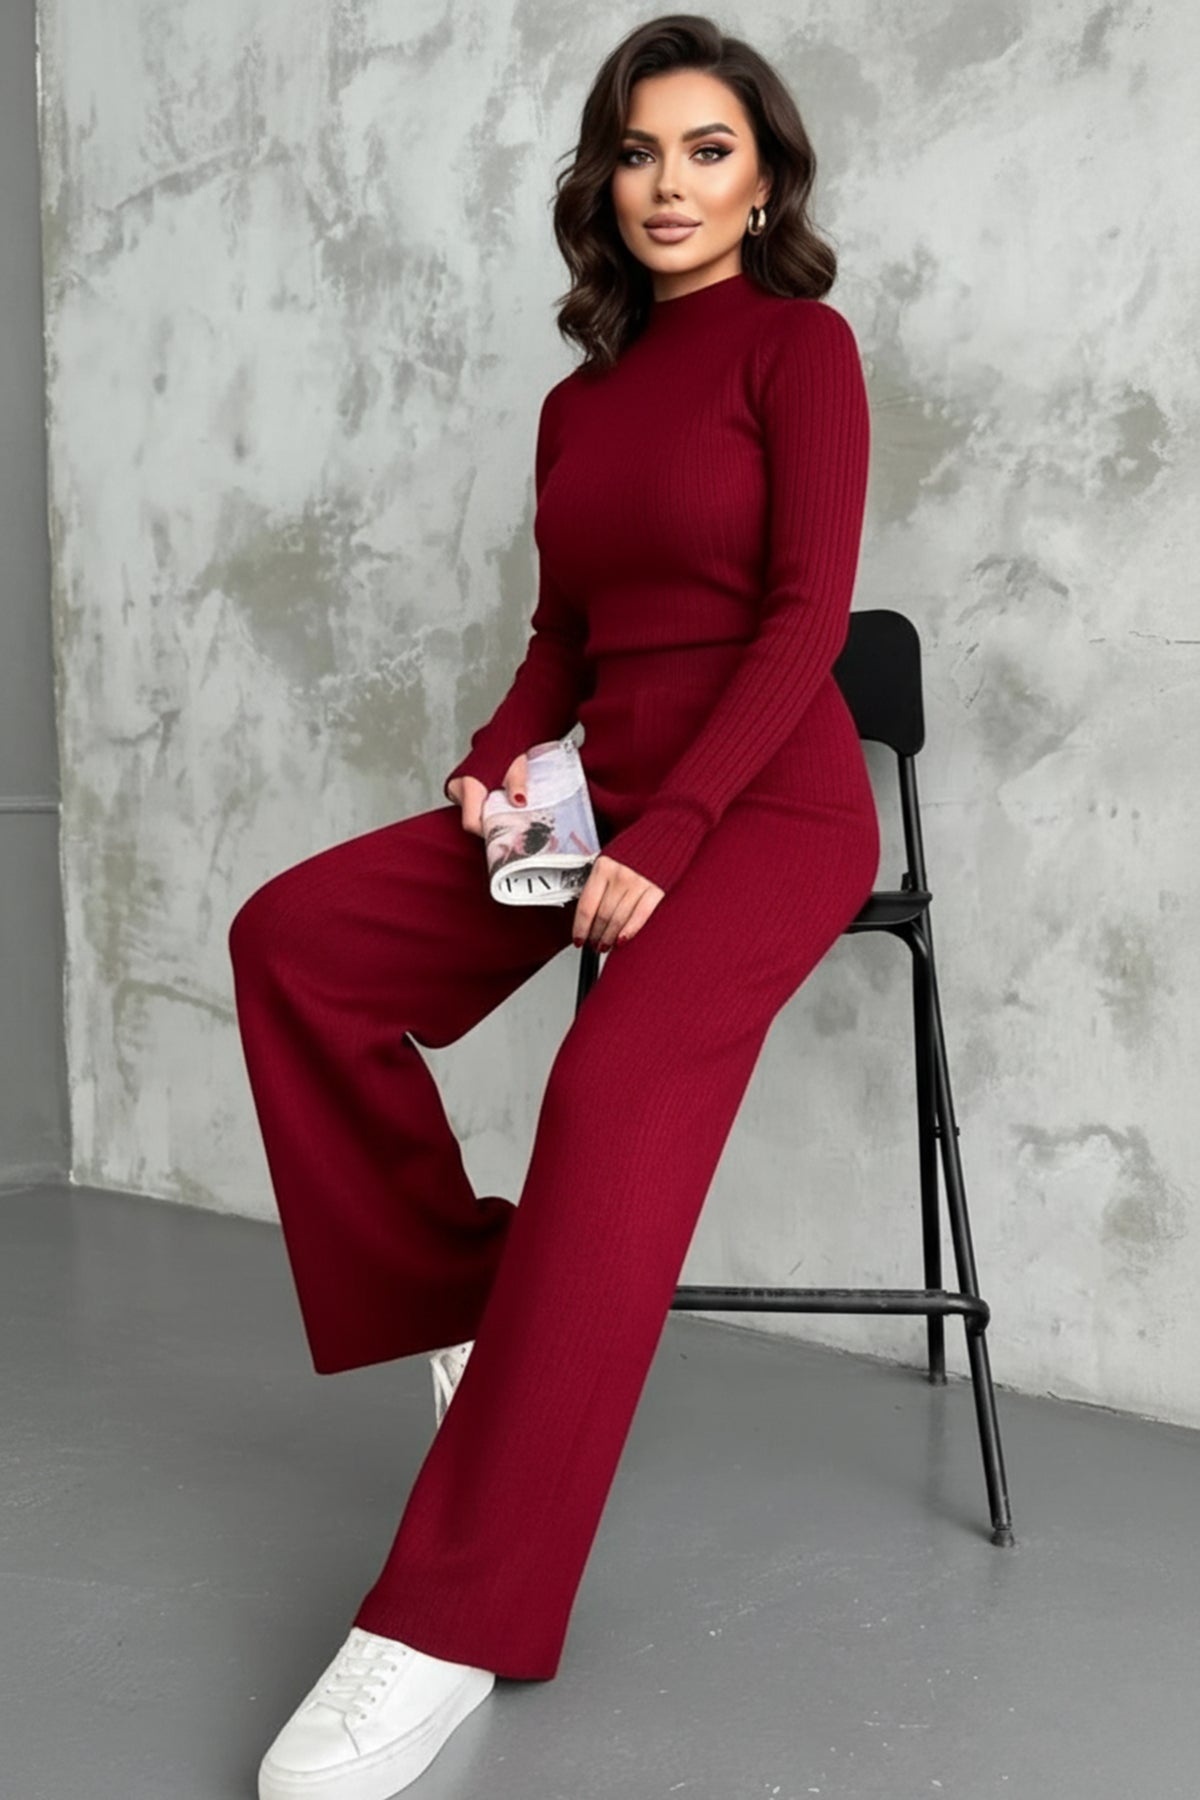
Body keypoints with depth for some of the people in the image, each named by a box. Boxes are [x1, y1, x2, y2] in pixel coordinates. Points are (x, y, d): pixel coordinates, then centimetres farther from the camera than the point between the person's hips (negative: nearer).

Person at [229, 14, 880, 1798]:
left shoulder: (800, 344, -2)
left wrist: (668, 839, -21)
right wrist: (496, 766, -3)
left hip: (768, 804, -6)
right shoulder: (581, 399, 16)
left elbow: (808, 614, -11)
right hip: (605, 795, 7)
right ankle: (459, 1290, -1)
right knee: (293, 936, -14)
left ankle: (456, 1626, -30)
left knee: (617, 1085, -33)